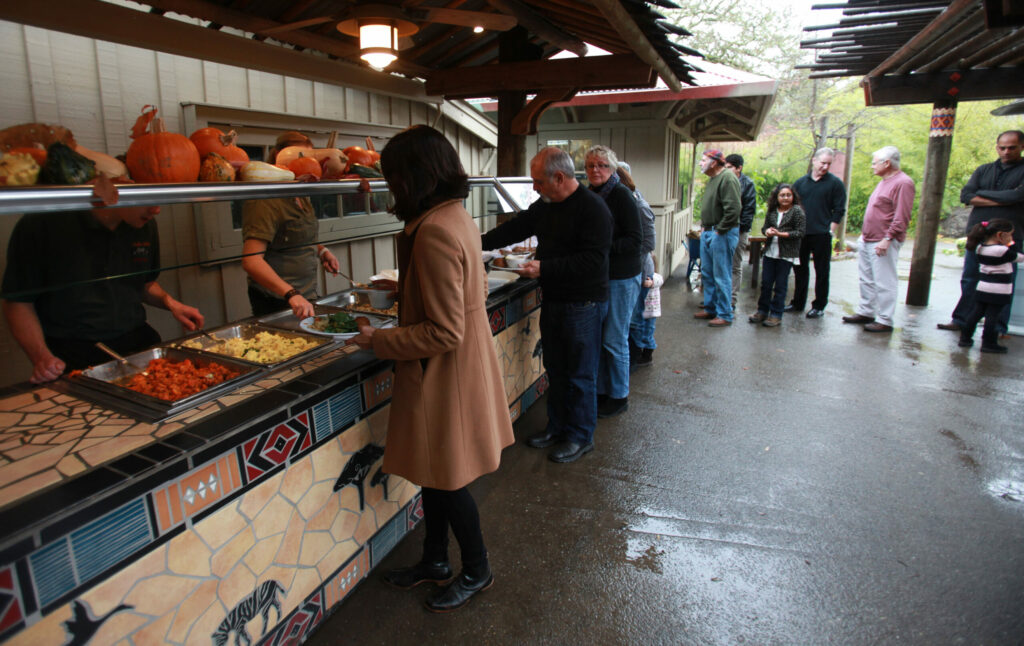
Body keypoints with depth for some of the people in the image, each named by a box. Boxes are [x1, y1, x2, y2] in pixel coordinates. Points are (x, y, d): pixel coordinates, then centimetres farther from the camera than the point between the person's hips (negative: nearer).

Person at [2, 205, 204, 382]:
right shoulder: (41, 224, -9)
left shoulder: (146, 227, 7)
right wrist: (41, 357, -17)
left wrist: (169, 302, 3)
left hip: (137, 341, 5)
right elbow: (18, 301, -4)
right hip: (71, 354, -4)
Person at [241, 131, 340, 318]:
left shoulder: (302, 198, 10)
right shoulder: (265, 203, -18)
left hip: (306, 296, 8)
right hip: (277, 302, -8)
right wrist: (291, 294, -39)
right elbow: (251, 261, -28)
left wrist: (321, 251, 6)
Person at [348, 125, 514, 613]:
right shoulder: (458, 217, 5)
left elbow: (444, 333, -26)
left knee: (447, 480, 11)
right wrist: (406, 291, 20)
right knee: (434, 473, 23)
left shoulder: (434, 232, -26)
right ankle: (434, 561, 43)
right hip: (462, 366, 10)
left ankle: (477, 571, 35)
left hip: (444, 374, -10)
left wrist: (380, 342, -15)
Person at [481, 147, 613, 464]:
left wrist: (545, 268, -25)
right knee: (555, 369, 17)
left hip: (583, 304, -8)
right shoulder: (545, 206, 8)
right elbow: (515, 229, 16)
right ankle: (557, 426, 33)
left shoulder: (593, 208, -17)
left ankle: (580, 436, 20)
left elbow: (593, 259, -24)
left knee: (580, 374, 4)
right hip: (552, 300, 8)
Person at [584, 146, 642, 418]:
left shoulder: (621, 195, -11)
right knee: (596, 337, 11)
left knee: (614, 340, 0)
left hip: (621, 278, -7)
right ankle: (601, 392, 25)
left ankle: (619, 397, 16)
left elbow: (635, 240, -16)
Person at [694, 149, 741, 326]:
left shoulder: (728, 179, -15)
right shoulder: (713, 180, 16)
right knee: (707, 274, 16)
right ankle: (710, 308, 28)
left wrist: (719, 230, -18)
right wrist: (706, 229, 13)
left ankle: (725, 315, 4)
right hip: (708, 233, 10)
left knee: (721, 276, -5)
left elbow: (733, 209, -22)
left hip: (722, 234, -10)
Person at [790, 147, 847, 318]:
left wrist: (830, 231, -9)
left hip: (822, 235, -4)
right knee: (800, 269, 11)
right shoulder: (800, 182, 9)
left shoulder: (835, 183, 0)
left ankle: (819, 306, 10)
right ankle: (798, 303, 22)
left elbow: (839, 210, -2)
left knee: (822, 271, 3)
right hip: (800, 234, 4)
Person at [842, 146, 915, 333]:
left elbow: (901, 217, -19)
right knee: (866, 279, 15)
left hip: (883, 243, -10)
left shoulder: (903, 183, -13)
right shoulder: (884, 182, 17)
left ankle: (885, 321, 0)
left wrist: (887, 239, -23)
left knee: (884, 283, -5)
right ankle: (865, 312, 26)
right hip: (867, 240, 10)